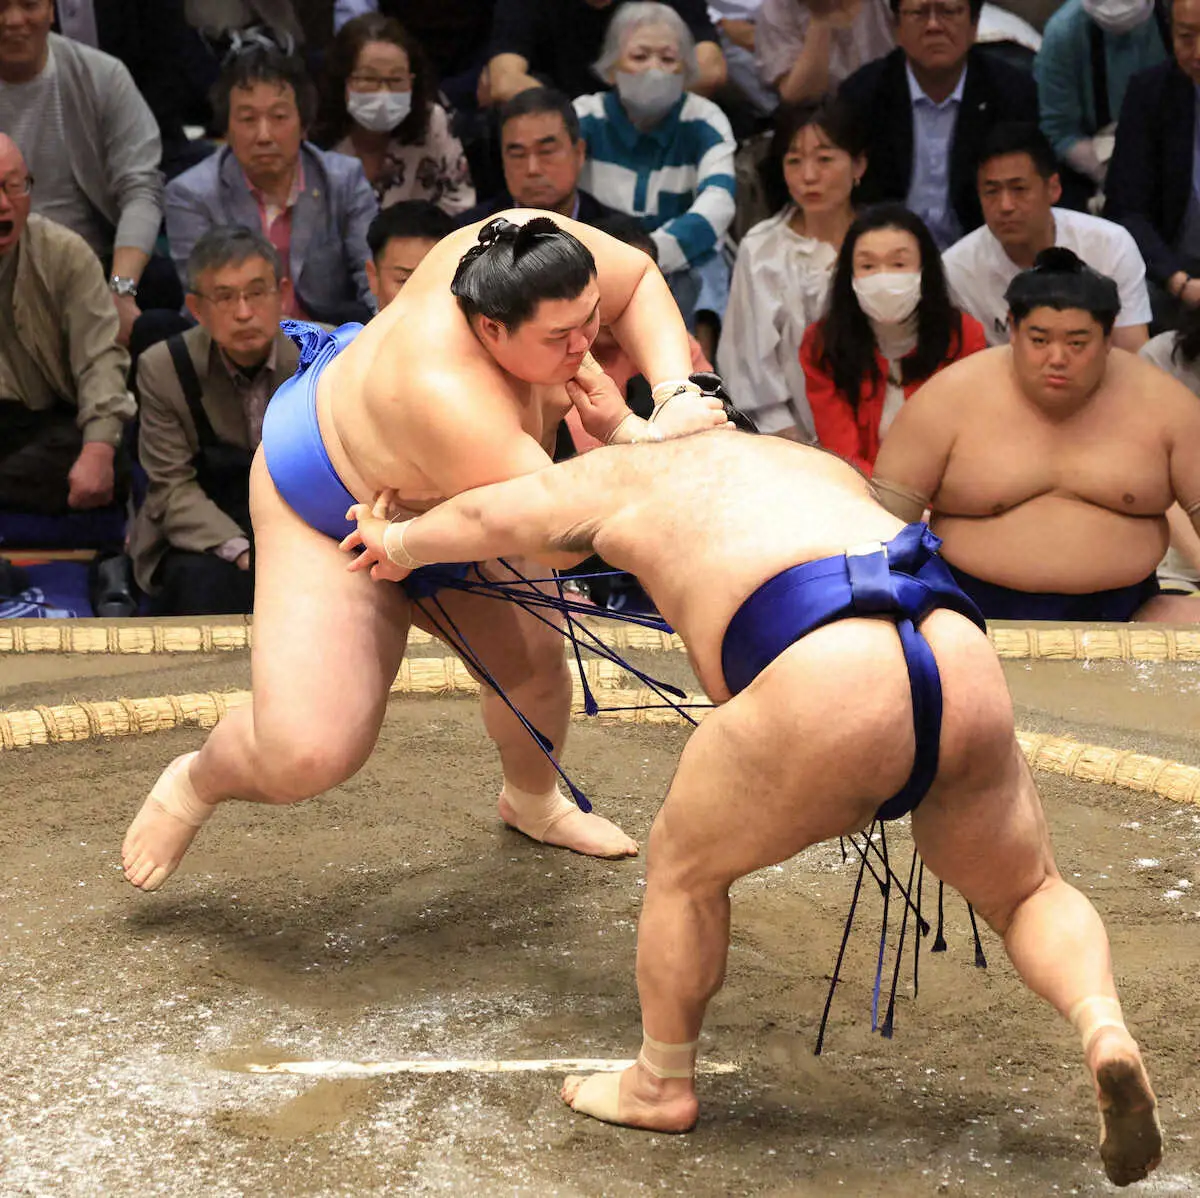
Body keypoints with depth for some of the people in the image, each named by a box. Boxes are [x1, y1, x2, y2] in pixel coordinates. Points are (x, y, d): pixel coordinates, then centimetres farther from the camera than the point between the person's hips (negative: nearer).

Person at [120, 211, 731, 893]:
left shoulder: (527, 247, -28)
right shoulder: (448, 396, -46)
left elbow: (636, 279, -8)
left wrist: (673, 393, -21)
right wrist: (643, 440, -33)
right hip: (324, 507, -7)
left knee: (533, 660, 14)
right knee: (306, 753, -19)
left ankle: (532, 803, 49)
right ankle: (196, 784, 17)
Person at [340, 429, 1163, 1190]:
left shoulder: (630, 474, 23)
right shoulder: (826, 468, 37)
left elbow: (478, 519, 37)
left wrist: (397, 545, 58)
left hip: (829, 687, -5)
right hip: (968, 665, 5)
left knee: (687, 862, 22)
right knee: (1031, 895, 27)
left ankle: (662, 1084, 37)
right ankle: (1104, 1030, 0)